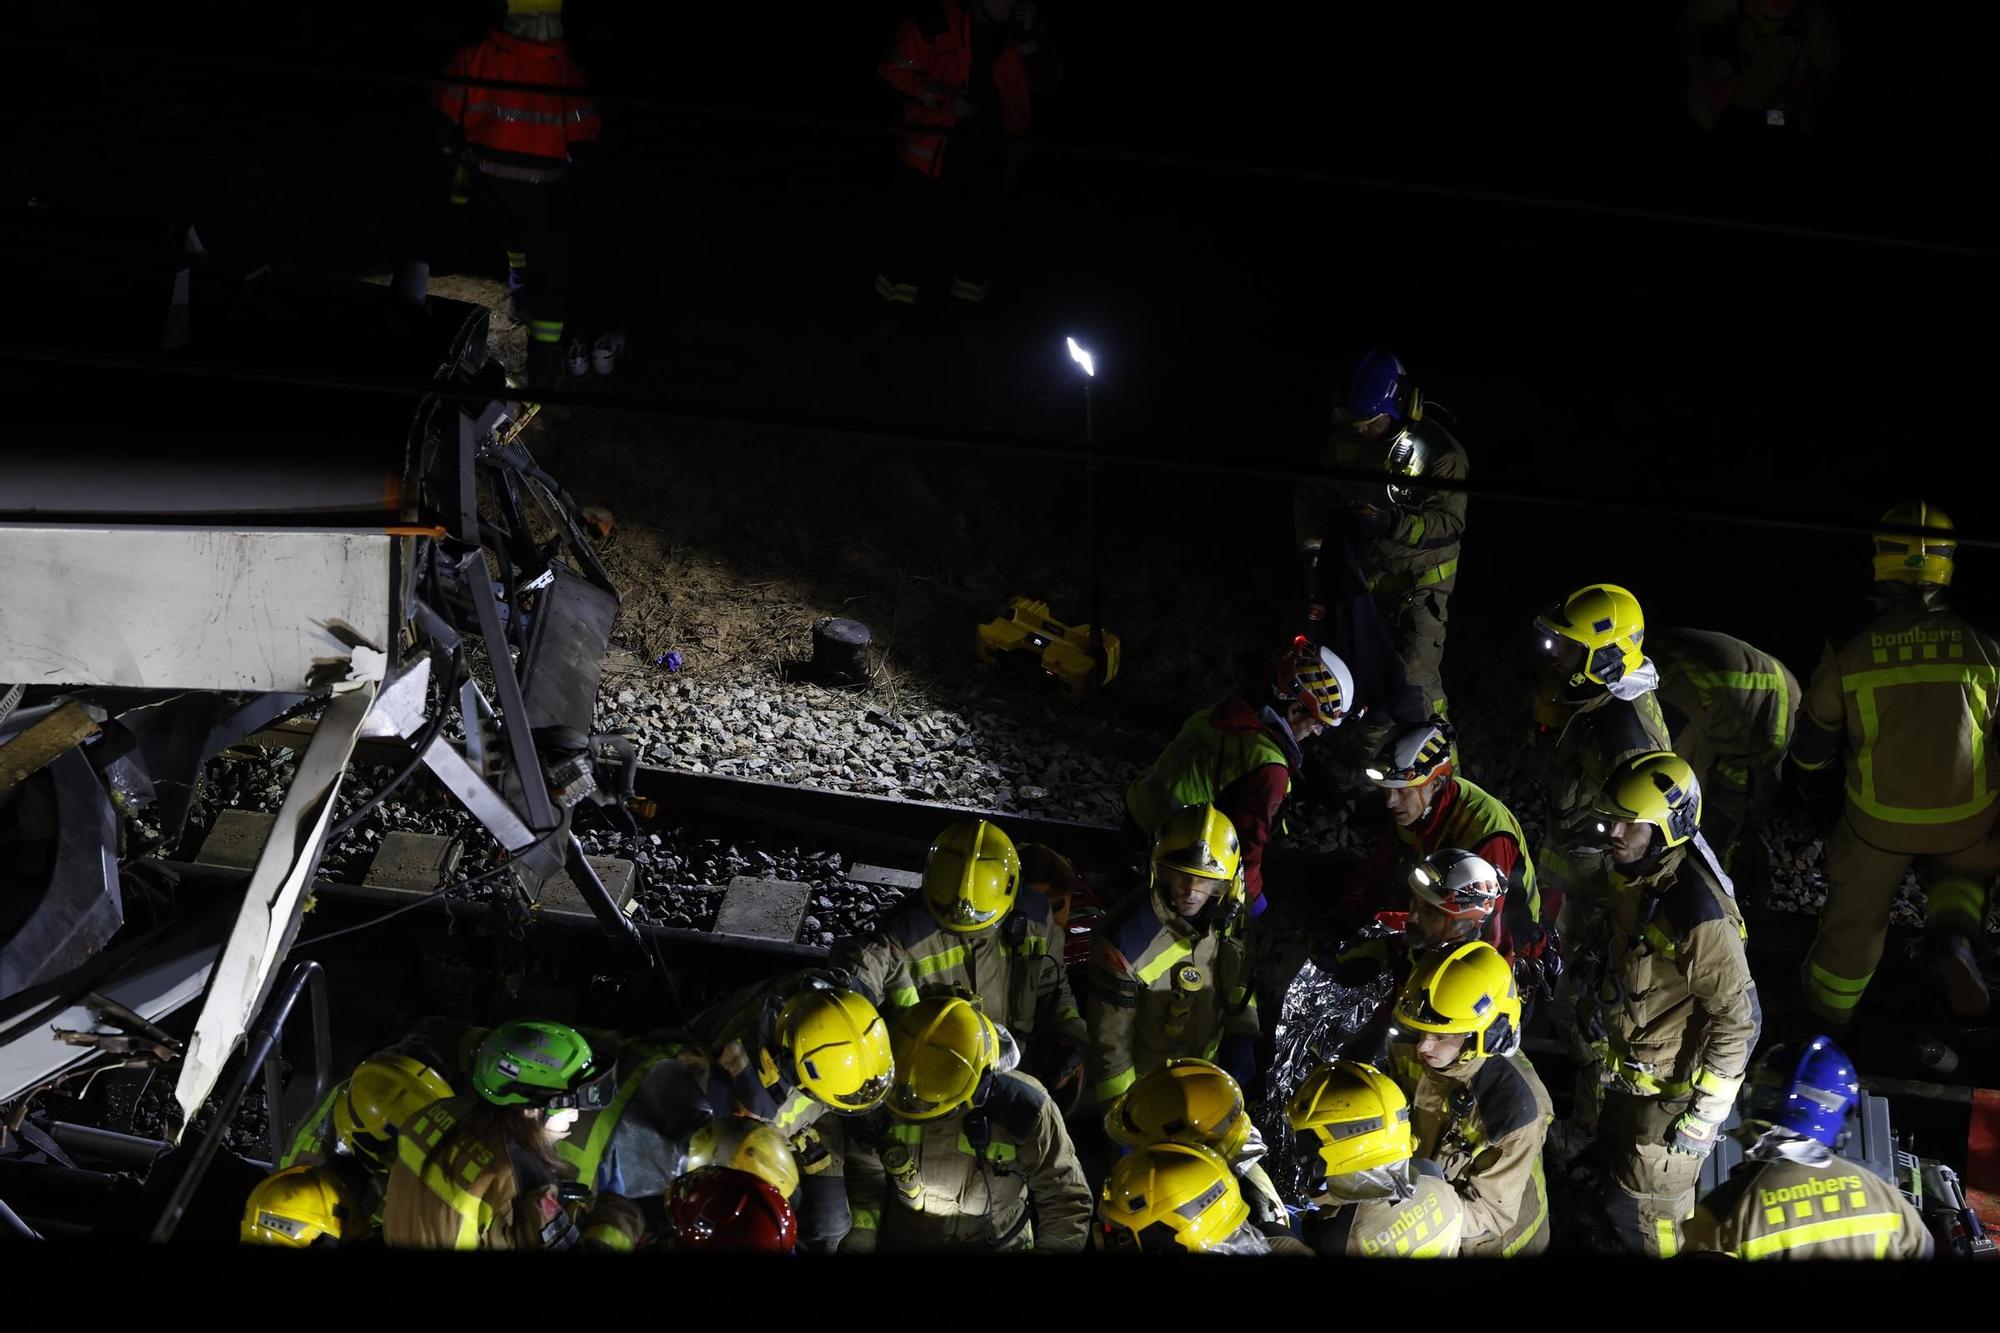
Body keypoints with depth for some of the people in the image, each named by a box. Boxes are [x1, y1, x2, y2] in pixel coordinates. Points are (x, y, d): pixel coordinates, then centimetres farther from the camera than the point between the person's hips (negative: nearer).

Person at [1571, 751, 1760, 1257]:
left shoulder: (1699, 915, -33)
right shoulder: (1627, 876, -6)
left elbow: (1739, 1018, -26)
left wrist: (1705, 1113, -22)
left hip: (1665, 1088, -8)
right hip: (1611, 1074, 8)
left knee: (1650, 1210, 8)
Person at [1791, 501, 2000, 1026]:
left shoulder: (1849, 651, -16)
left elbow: (1810, 751, -5)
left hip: (1879, 818, 0)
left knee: (1856, 919, 21)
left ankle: (1826, 1016, 39)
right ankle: (1953, 936, 0)